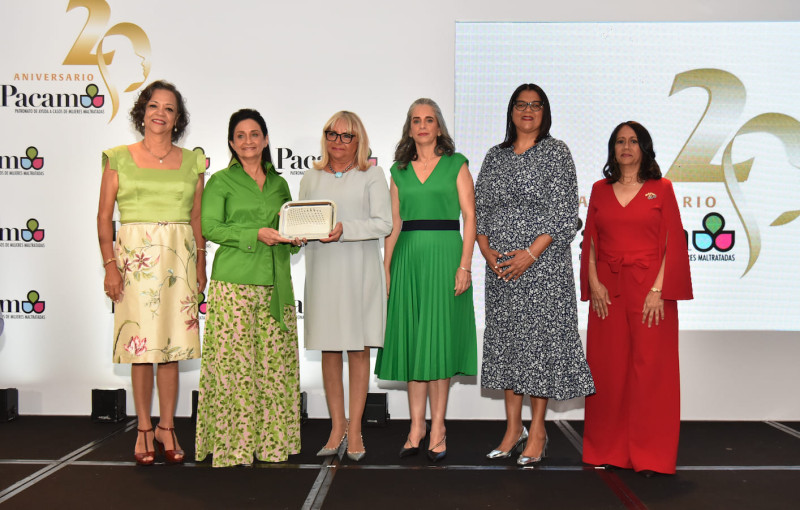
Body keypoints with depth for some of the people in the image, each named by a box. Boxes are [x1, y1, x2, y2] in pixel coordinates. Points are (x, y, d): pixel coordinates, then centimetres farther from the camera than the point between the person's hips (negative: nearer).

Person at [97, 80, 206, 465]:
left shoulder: (192, 162, 11)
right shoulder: (119, 158, 6)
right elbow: (104, 217, 3)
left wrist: (201, 264, 7)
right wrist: (110, 265, -5)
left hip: (179, 258, 2)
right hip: (134, 256, -1)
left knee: (172, 346, 3)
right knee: (141, 345, 0)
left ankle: (166, 429, 15)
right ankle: (144, 429, 14)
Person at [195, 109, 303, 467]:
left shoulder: (279, 184, 18)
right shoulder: (221, 181, 5)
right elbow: (211, 228, -4)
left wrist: (295, 237, 1)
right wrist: (256, 234, -15)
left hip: (276, 283, 4)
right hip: (234, 282, -4)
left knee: (277, 361, 4)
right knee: (234, 362, -6)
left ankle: (273, 440, 14)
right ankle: (233, 445, 4)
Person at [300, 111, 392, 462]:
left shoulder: (371, 175, 5)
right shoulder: (311, 178, 15)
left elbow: (383, 223, -5)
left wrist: (345, 229, -18)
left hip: (359, 271, -3)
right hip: (322, 270, 3)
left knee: (358, 349, 0)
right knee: (329, 350, 5)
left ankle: (355, 429, 9)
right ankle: (337, 425, 16)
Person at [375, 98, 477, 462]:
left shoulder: (456, 165, 4)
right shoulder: (399, 171, 13)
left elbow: (470, 217, -2)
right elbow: (394, 224, 14)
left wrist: (465, 265, -11)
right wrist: (386, 268, 8)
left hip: (444, 256, -3)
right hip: (408, 259, 3)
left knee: (439, 339, -1)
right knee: (413, 339, 4)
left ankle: (437, 428, 7)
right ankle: (416, 426, 12)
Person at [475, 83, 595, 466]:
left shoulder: (556, 152, 0)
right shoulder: (495, 156, 13)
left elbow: (565, 211, -8)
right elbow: (480, 207, 10)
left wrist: (530, 253, -16)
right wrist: (486, 250, -6)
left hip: (543, 263, -4)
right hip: (500, 267, 5)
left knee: (541, 337, -3)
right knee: (505, 338, 7)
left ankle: (537, 431, 8)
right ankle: (513, 428, 17)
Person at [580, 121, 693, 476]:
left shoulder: (661, 189, 4)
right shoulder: (600, 190, 12)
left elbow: (673, 243, -2)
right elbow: (590, 242, 10)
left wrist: (658, 290, -12)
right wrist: (594, 283, -4)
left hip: (649, 289, -2)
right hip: (607, 291, 3)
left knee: (650, 368, -1)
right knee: (608, 369, 5)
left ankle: (650, 455, 9)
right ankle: (607, 450, 17)